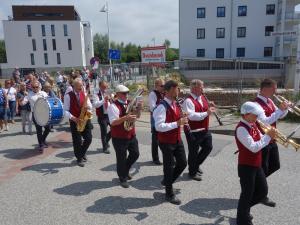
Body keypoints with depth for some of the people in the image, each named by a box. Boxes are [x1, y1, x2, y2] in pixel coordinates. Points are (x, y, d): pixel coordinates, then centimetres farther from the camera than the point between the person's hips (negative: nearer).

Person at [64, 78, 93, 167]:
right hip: (74, 121, -3)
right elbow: (66, 110, -8)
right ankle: (79, 158, 22)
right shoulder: (68, 96, -7)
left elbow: (90, 106, 8)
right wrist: (73, 118, -22)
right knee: (77, 141, 2)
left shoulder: (84, 94, 6)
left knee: (89, 138, 2)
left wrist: (88, 107, -16)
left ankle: (82, 152, 31)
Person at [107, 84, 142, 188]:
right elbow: (113, 122, -24)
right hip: (119, 137, -7)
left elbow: (137, 116, 9)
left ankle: (125, 170, 41)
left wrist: (138, 109, -12)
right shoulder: (113, 106, -17)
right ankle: (123, 179, 26)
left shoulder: (130, 103, 4)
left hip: (131, 135, 7)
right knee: (121, 158, 6)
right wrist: (125, 118, -36)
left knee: (135, 154, 16)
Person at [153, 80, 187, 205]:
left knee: (182, 163, 15)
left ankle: (167, 181, 39)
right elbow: (159, 126, -31)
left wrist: (182, 120, -2)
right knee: (169, 166, 5)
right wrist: (177, 123, -34)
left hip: (177, 139, 8)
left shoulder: (176, 104, 7)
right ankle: (169, 194, 25)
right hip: (166, 142, -8)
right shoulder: (162, 106, -23)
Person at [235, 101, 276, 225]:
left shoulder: (253, 125, 6)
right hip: (246, 167, -9)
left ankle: (244, 207, 38)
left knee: (263, 191, 18)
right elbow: (254, 147, -28)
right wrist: (268, 136, -22)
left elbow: (260, 140, 11)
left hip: (256, 165, 9)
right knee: (247, 194, 6)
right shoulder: (241, 128, -23)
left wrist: (269, 136, -8)